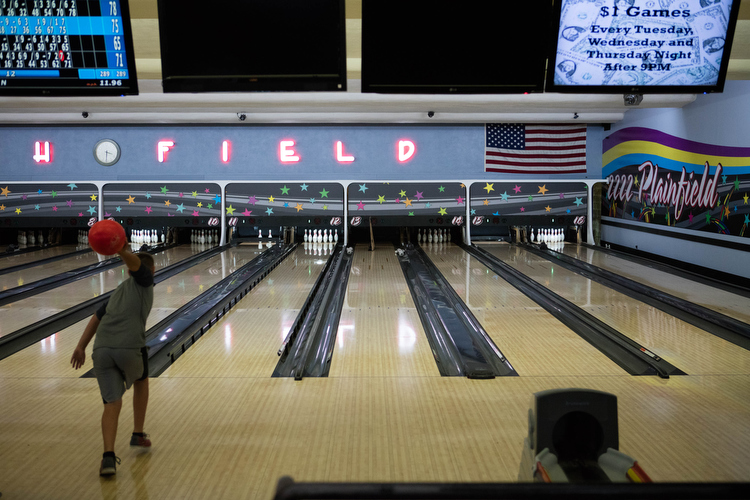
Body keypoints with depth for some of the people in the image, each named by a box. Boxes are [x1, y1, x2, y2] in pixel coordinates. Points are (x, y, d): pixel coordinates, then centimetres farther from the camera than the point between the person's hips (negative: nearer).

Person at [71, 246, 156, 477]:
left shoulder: (119, 291, 30)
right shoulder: (143, 280, 13)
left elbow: (96, 317, 22)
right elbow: (136, 264, -9)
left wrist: (81, 347, 18)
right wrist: (121, 251, -30)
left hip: (102, 350, 4)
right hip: (130, 349, -4)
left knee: (112, 404, 2)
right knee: (141, 381, 27)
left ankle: (108, 455, -16)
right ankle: (138, 434, 32)